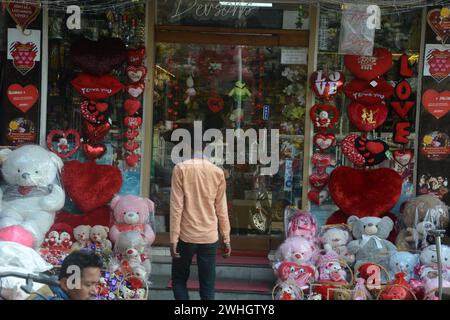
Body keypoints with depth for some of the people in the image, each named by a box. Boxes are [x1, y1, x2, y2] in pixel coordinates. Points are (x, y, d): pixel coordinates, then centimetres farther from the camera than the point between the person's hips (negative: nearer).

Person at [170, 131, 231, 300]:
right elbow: (221, 209, 5)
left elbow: (176, 206, -8)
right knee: (207, 284, 6)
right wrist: (226, 239, 11)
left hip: (186, 236, -2)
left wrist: (173, 238, -6)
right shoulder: (218, 172, 4)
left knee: (179, 280, 12)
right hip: (210, 237, 2)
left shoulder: (181, 168, -4)